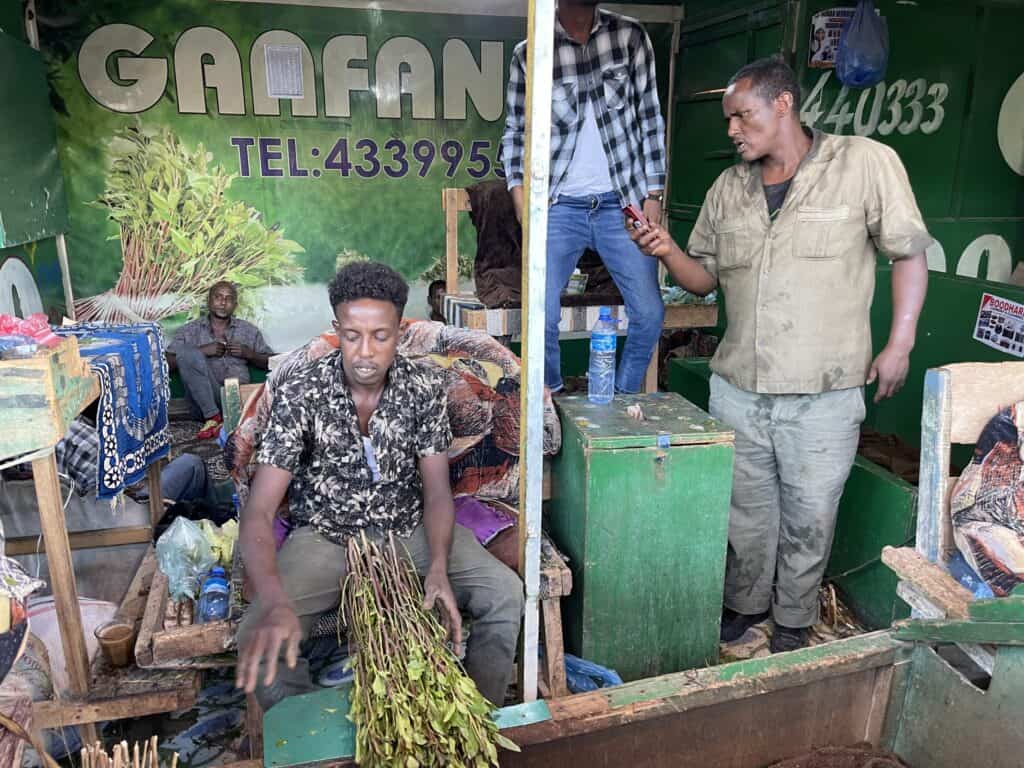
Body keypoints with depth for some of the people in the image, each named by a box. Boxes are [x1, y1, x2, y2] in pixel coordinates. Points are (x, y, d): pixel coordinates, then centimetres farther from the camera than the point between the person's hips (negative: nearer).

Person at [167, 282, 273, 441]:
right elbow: (168, 362, 4)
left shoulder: (249, 330, 20)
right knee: (187, 351, -25)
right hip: (203, 401, 1)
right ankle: (212, 415, -25)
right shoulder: (189, 330, 16)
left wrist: (249, 354, 0)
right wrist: (202, 351, -6)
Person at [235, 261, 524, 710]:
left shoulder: (424, 386, -11)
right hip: (326, 536, -1)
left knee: (505, 593, -17)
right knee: (261, 640, -24)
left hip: (409, 529, 2)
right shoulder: (299, 395, -19)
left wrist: (438, 568, -27)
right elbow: (259, 510, -23)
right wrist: (275, 602, -41)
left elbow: (437, 490, -8)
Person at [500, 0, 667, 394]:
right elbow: (516, 129, 10)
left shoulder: (631, 36, 5)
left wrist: (653, 194, 1)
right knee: (541, 315, -8)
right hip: (559, 207, -1)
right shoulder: (527, 53, 3)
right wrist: (517, 188, -4)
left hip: (621, 204, 1)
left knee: (649, 313, -1)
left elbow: (650, 118, 6)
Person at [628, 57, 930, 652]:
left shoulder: (866, 164, -4)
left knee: (809, 515, 11)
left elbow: (910, 254, 0)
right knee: (746, 508, 16)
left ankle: (795, 619, 34)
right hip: (738, 388, 4)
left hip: (824, 394, -3)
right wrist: (669, 251, -8)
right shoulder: (728, 189, 9)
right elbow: (705, 277, 12)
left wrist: (900, 345, -5)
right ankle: (747, 602, 39)